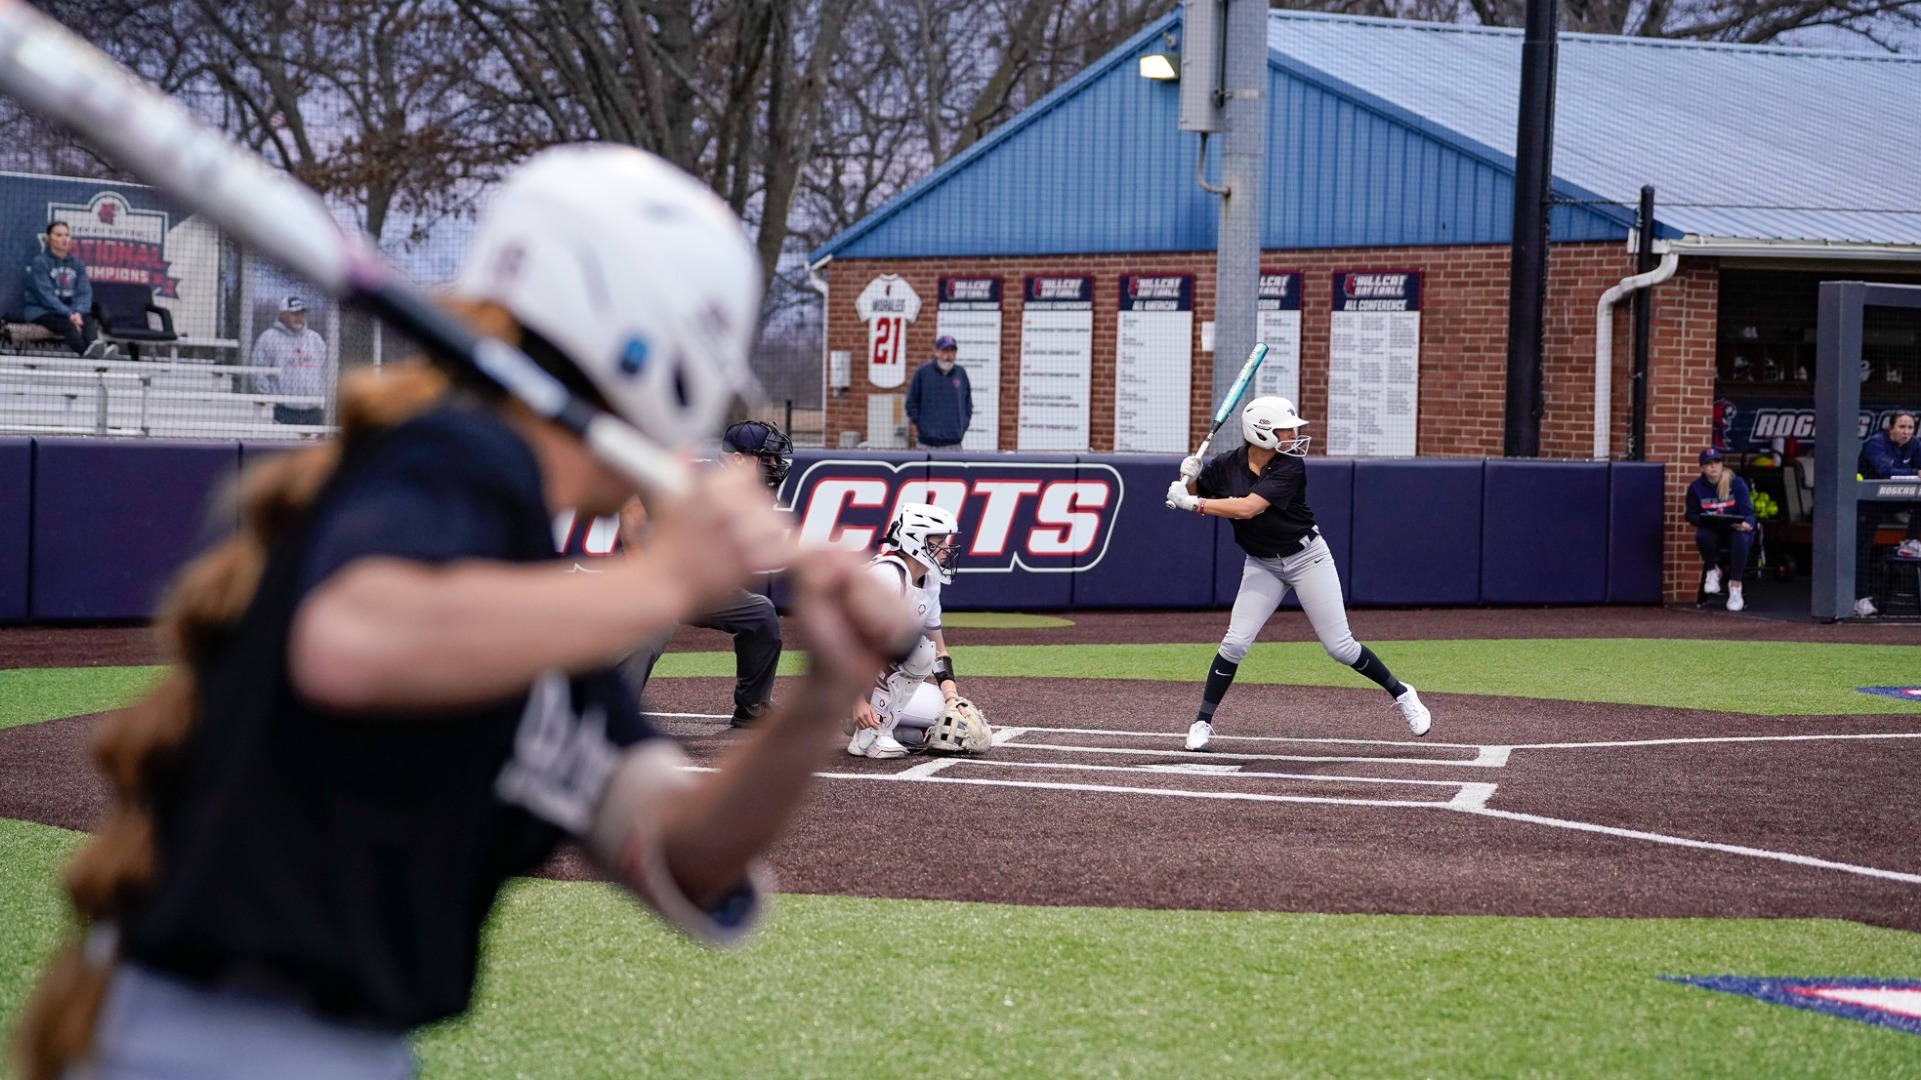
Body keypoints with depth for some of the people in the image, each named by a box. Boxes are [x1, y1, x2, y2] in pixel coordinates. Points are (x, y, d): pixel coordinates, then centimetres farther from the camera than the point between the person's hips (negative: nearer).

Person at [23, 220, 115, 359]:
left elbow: (84, 293, 3)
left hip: (68, 309, 5)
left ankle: (94, 345, -61)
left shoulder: (77, 263, 13)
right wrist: (69, 314, -23)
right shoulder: (39, 262, -4)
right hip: (40, 310, -5)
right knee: (67, 324, -35)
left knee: (87, 319, -28)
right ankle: (87, 352, -65)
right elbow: (45, 294, -13)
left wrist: (78, 313, -19)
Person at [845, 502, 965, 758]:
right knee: (918, 649, -30)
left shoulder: (929, 583, 7)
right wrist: (858, 700, -32)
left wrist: (952, 696, 0)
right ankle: (868, 736, -24)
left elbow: (938, 647, 14)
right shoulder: (885, 575, -22)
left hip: (880, 676, 9)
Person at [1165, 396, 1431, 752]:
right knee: (1235, 642, -11)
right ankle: (1202, 722, 1)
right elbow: (1188, 496, 0)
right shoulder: (1226, 466, -12)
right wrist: (1189, 477, -21)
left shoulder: (1290, 467, -22)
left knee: (1339, 646, -1)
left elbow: (1247, 508, -33)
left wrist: (1194, 503, -33)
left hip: (1307, 558, -2)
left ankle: (1400, 693, 18)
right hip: (1262, 565, 2)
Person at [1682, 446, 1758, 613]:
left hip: (1735, 530, -1)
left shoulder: (1737, 483, -5)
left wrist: (1746, 524, -32)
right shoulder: (1696, 487, 0)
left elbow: (1748, 512, -8)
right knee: (1702, 535, -35)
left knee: (1740, 538, -37)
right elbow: (1691, 515, 7)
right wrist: (1704, 519, -17)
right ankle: (1712, 571, -3)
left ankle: (1735, 587, -29)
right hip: (1713, 533, 1)